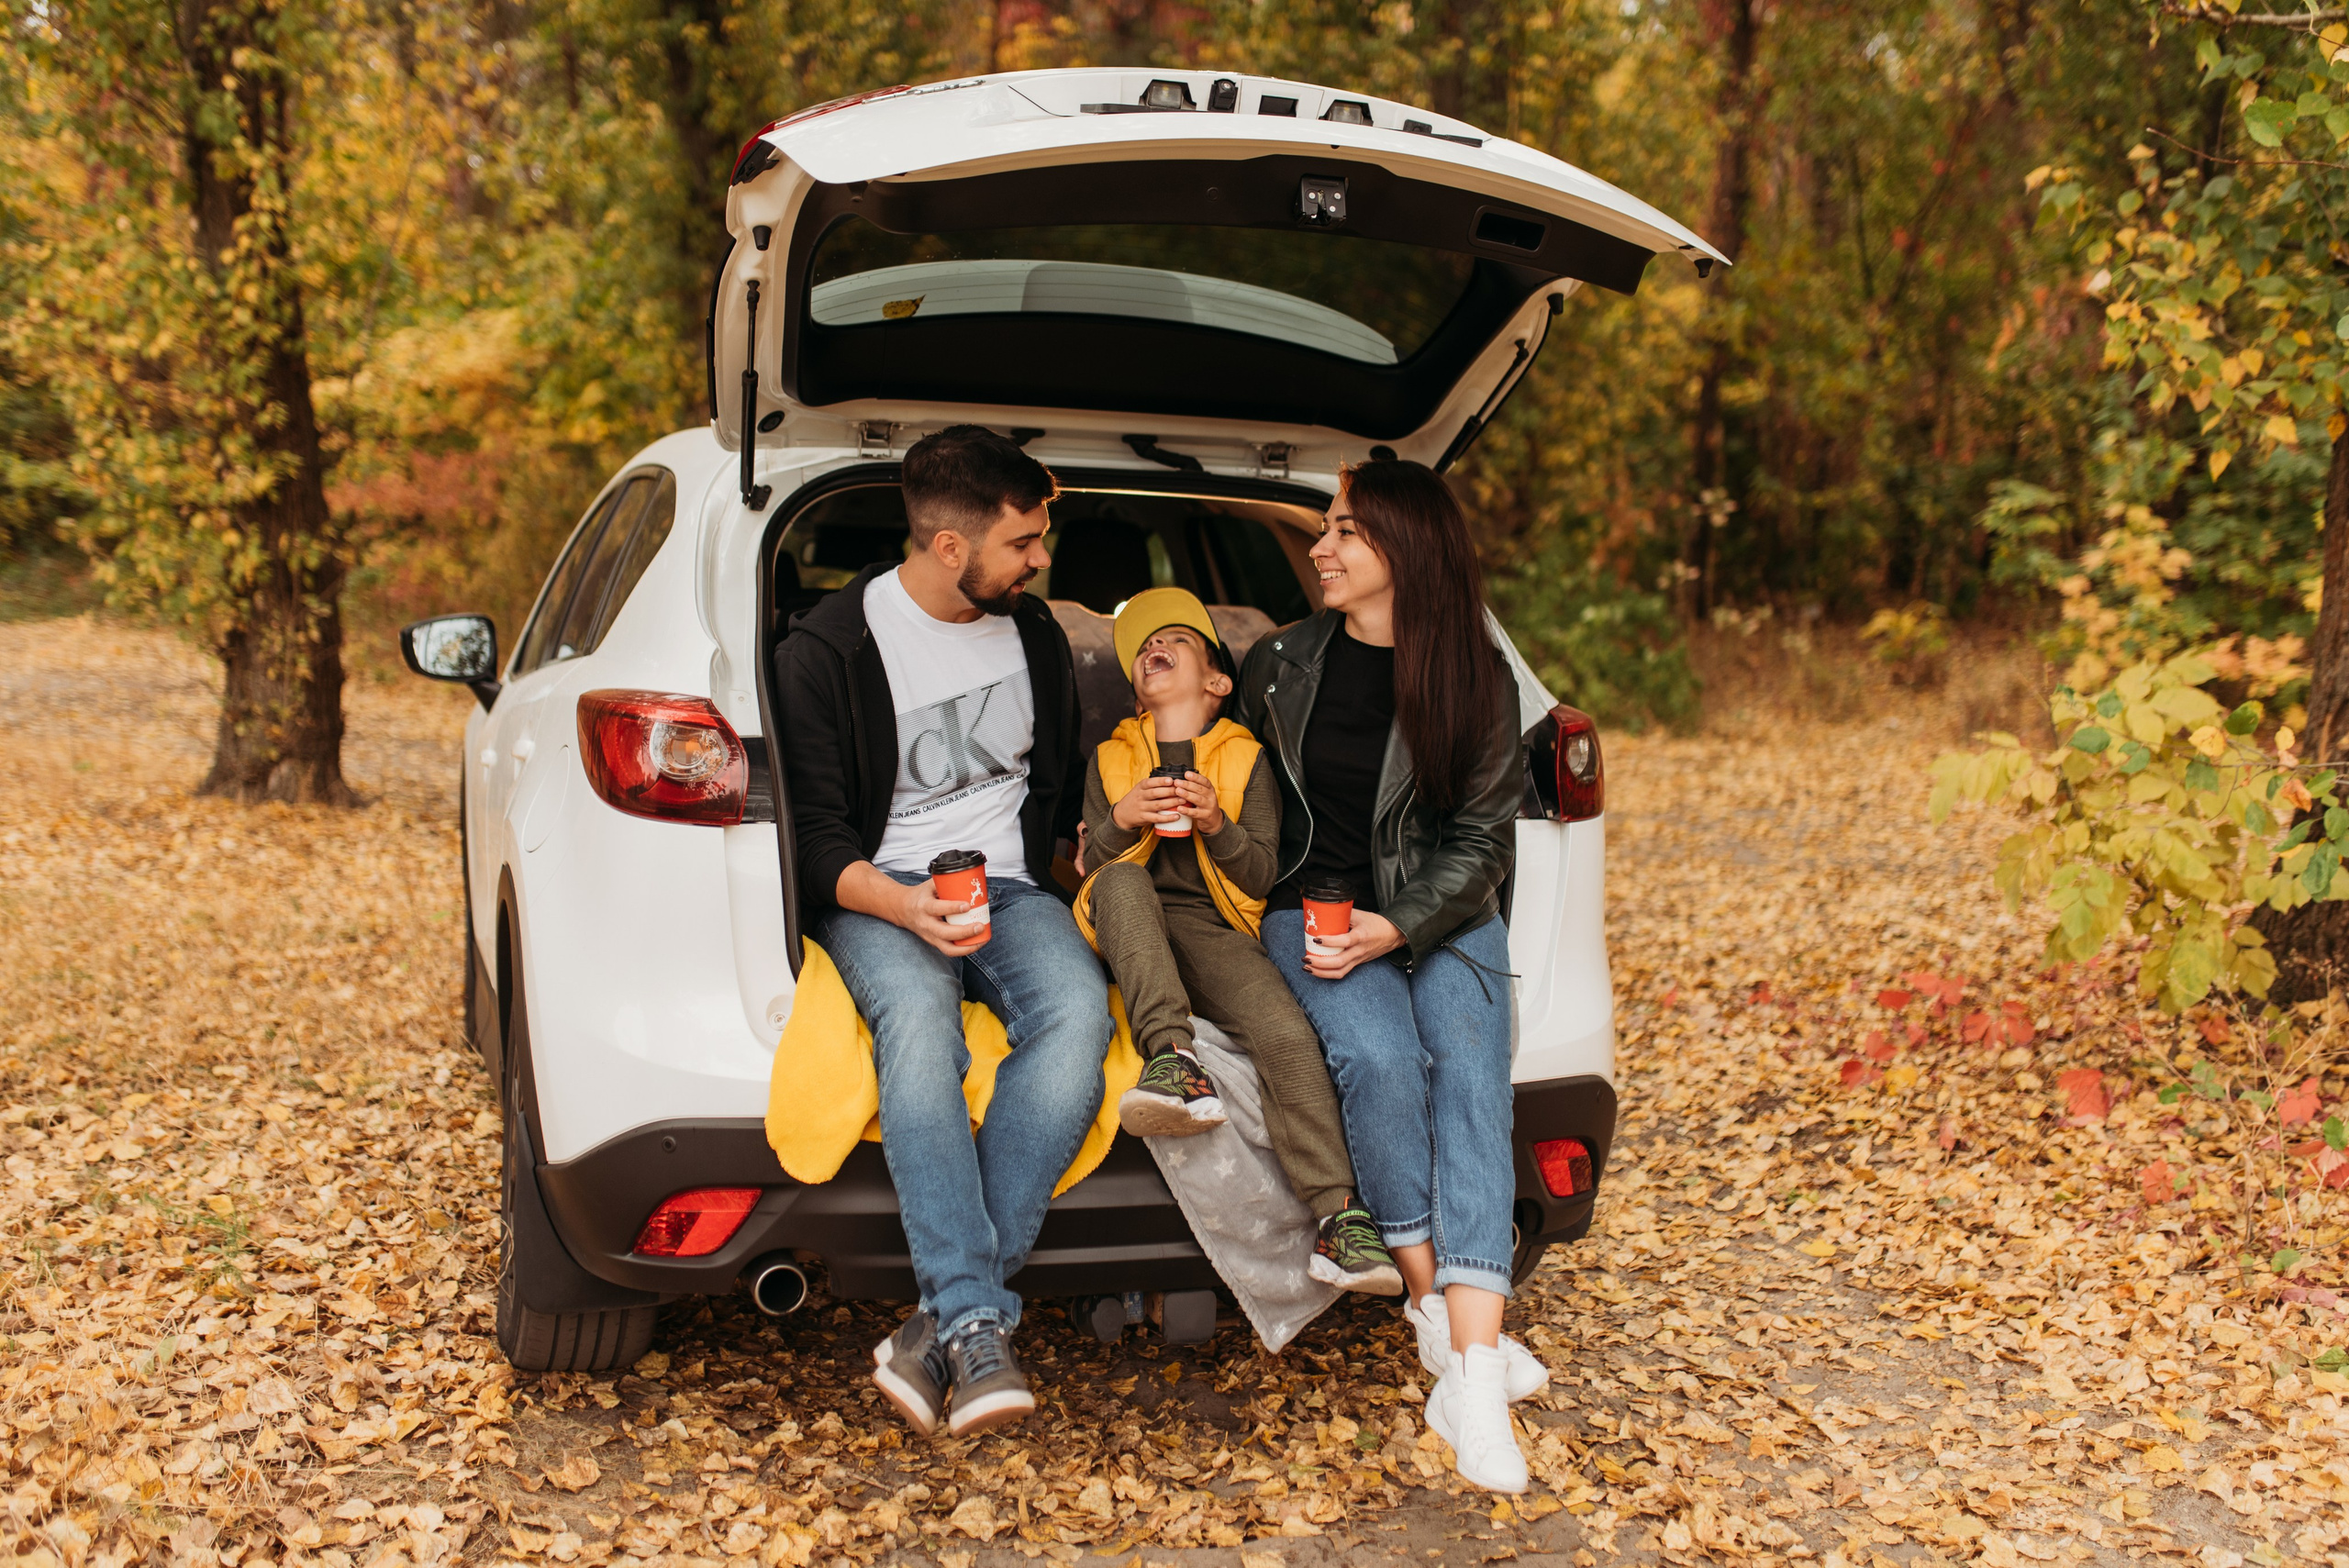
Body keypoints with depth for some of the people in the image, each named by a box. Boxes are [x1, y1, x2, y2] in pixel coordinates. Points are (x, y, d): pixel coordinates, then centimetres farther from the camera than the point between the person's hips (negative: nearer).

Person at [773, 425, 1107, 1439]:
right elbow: (816, 832, -5)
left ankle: (947, 1319, -33)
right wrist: (903, 904, -25)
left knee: (1078, 1006, -32)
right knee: (916, 1014, -39)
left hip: (1012, 889, 4)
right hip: (878, 895, -3)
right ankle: (977, 1324, -40)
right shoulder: (825, 650, -2)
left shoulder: (1036, 637, 15)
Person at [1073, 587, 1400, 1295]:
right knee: (1123, 880, -35)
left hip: (1214, 931, -1)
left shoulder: (1246, 761, 16)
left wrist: (1217, 826, -12)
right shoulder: (1110, 759, 22)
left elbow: (1263, 875, 6)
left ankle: (1339, 1215, -29)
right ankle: (1174, 1059, -46)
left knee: (1287, 1035, -29)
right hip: (1132, 938, 1)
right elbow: (1092, 865, 12)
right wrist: (1121, 820, -8)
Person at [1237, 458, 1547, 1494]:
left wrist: (1397, 927, -13)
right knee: (1380, 1058, -31)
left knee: (1469, 1066, -28)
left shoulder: (1476, 682, 2)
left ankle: (1470, 1372, -36)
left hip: (1443, 915, 0)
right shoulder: (1282, 663, 7)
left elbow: (1482, 840, 1)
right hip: (1313, 909, 0)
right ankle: (1436, 1307, -18)